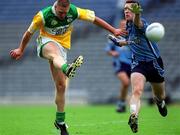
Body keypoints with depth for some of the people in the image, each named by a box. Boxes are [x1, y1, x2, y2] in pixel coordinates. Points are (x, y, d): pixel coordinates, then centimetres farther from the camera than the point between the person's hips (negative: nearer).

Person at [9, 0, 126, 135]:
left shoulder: (74, 11, -11)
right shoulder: (43, 15, -16)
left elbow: (95, 19, 0)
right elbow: (29, 32, -1)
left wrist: (113, 30, 1)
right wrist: (21, 50, 11)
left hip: (62, 46, 3)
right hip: (46, 42, -3)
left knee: (61, 86, -3)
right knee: (56, 54, -42)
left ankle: (60, 121, 12)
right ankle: (67, 69, -79)